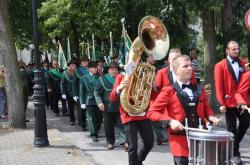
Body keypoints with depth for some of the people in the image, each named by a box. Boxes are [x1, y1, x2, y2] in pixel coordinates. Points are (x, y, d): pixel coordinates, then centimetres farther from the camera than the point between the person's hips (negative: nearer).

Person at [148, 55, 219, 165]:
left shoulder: (199, 89, 11)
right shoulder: (169, 91, -4)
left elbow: (206, 108, 23)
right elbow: (151, 112, -6)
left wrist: (210, 117, 1)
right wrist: (170, 121, -19)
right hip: (180, 141, -5)